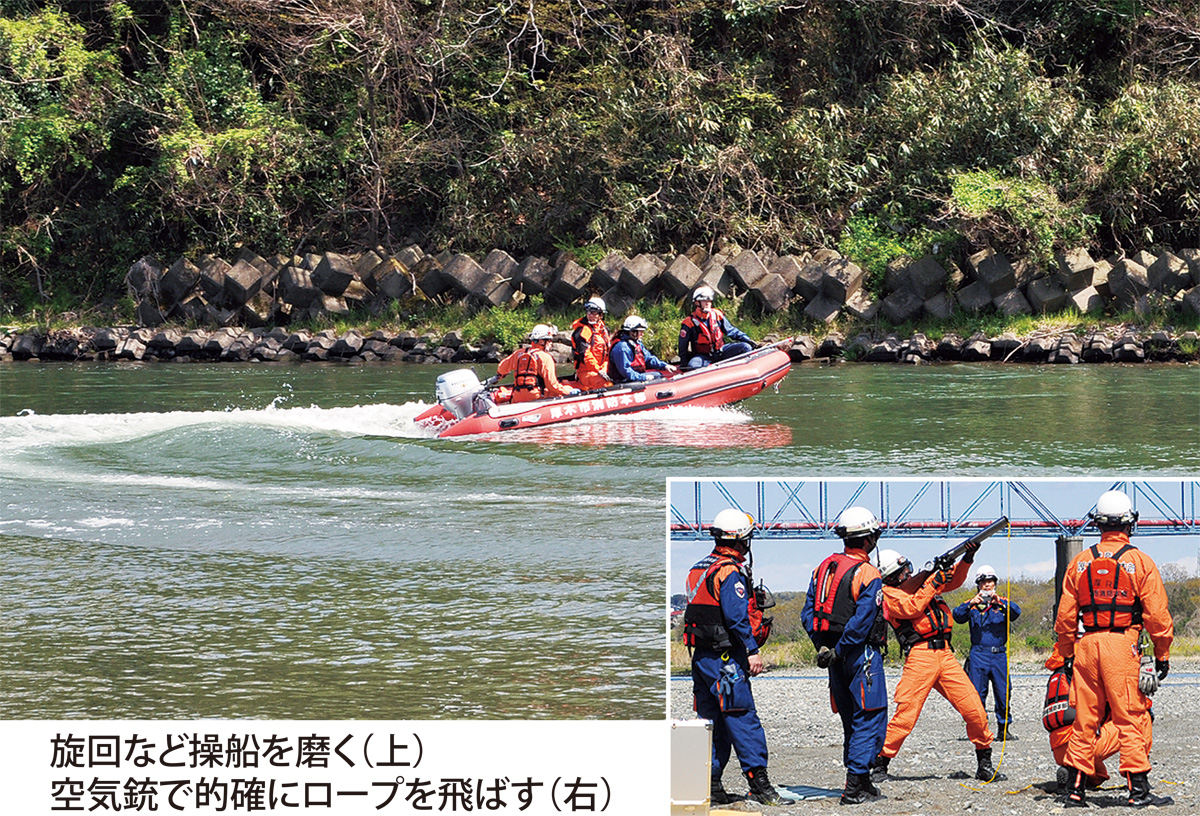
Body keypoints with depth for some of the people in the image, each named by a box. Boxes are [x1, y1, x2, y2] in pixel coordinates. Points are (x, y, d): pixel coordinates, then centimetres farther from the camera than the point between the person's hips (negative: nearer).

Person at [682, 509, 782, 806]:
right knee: (743, 718, -8)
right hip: (726, 658, -9)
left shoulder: (700, 568, 15)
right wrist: (752, 651, -21)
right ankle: (757, 780, -10)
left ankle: (709, 785, 10)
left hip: (701, 656, 9)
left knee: (711, 721, 11)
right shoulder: (731, 572, -14)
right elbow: (736, 616, -22)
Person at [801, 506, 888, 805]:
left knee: (851, 719, 16)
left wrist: (822, 646, 1)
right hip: (862, 653, -7)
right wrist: (838, 652, -14)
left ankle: (860, 783, 20)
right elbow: (862, 621, -20)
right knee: (870, 718, -4)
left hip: (837, 658, 7)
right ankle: (855, 786, -11)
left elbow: (808, 613, 6)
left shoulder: (824, 567, 9)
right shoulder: (868, 574, -13)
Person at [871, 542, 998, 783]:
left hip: (945, 654, 5)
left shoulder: (920, 581, 20)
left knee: (973, 708, 0)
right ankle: (881, 762, -2)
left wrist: (967, 559, 7)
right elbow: (911, 608, -13)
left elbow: (953, 580, 23)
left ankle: (984, 759, 14)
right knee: (906, 712, -12)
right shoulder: (889, 594, 3)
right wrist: (933, 584, -9)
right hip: (920, 655, -5)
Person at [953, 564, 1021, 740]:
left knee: (1004, 693, -1)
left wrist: (999, 601, -25)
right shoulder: (972, 604, 10)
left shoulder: (1002, 603, 12)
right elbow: (958, 616, -7)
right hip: (978, 654, -1)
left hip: (999, 654, 1)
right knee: (978, 694, -3)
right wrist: (971, 604, -24)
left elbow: (1016, 613, -9)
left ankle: (1003, 728, 11)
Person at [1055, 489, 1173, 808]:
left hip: (1085, 645, 3)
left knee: (1085, 720, 9)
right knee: (1130, 719, -1)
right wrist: (1162, 654, 5)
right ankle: (1139, 790, -4)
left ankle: (1076, 790, 10)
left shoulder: (1079, 563, 9)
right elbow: (1157, 614, -3)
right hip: (1122, 645, -3)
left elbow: (1064, 617, 11)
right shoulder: (1140, 562, -1)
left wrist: (1067, 653, 21)